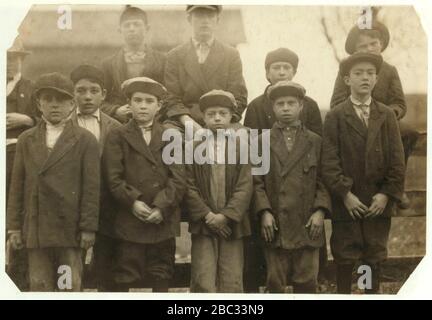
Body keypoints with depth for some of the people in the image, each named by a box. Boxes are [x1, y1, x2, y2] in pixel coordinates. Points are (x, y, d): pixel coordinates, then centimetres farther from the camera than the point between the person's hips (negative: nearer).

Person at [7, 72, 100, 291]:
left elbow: (91, 187, -1)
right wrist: (14, 226, 6)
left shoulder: (85, 140, 3)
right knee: (39, 288, 4)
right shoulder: (26, 140, 13)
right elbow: (17, 186, 11)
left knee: (70, 288, 1)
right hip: (36, 230, 3)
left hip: (70, 230, -2)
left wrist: (88, 227, -6)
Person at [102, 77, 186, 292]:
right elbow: (113, 178, -3)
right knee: (123, 279, -1)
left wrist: (161, 208, -11)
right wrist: (132, 202, -15)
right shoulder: (117, 136, 6)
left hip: (163, 220, 2)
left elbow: (178, 178, 1)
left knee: (161, 280, 9)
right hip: (129, 220, -2)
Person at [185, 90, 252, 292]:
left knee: (232, 283, 3)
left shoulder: (241, 145, 3)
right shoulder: (194, 146, 4)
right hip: (203, 224, 0)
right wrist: (207, 216, -11)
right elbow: (189, 186, -1)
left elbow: (244, 186, -3)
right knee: (203, 283, -4)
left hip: (232, 224, 1)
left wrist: (226, 216, -13)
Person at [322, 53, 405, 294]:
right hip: (347, 202, -2)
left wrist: (387, 194, -7)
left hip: (379, 202, 2)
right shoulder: (335, 116, -1)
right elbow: (329, 161, -7)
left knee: (375, 257, 11)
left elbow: (397, 159, 3)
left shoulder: (387, 115, 7)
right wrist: (345, 194, -15)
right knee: (345, 258, 5)